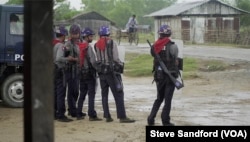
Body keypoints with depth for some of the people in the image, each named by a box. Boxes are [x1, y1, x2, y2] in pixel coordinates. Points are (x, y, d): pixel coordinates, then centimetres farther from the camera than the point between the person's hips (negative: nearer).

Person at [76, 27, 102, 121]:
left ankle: (79, 114, 15)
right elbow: (92, 60, -16)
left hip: (81, 73, 7)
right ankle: (92, 115, -7)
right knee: (91, 94, -5)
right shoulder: (88, 47, -14)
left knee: (82, 94, 14)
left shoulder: (79, 46, 7)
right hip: (89, 72, -7)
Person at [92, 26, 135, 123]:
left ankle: (107, 116, 12)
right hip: (111, 71, -6)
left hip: (101, 72, 6)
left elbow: (97, 59, 4)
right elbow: (116, 58, -9)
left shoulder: (96, 45, 6)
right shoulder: (112, 43, -9)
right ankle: (122, 117, -9)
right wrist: (121, 66, 6)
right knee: (118, 94, -5)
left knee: (104, 94, 12)